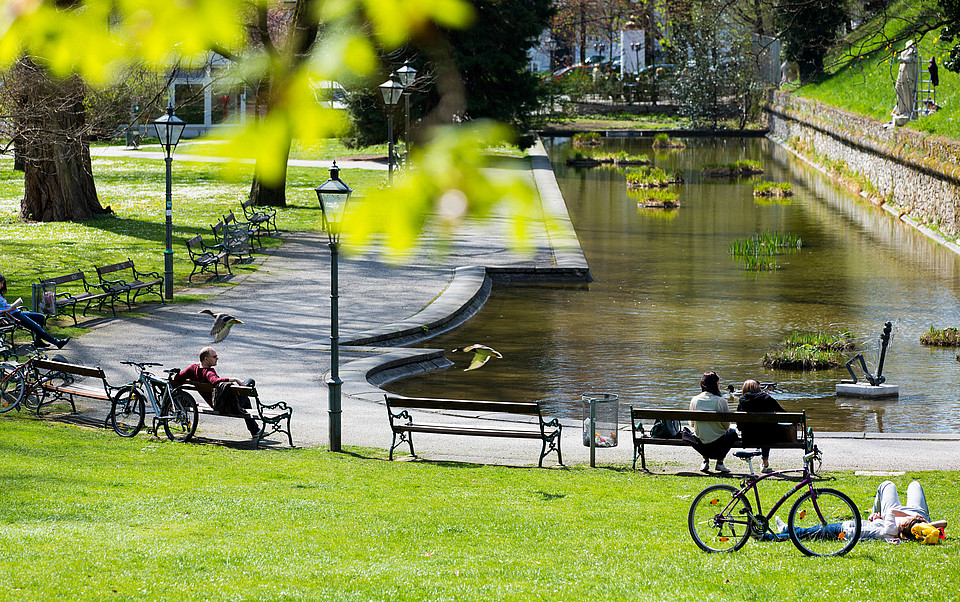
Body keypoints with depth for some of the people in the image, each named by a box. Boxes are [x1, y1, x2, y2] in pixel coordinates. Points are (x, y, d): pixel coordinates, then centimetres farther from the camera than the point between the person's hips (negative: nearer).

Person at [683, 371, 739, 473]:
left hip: (699, 445, 2)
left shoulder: (694, 400, -4)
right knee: (732, 433, 30)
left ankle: (705, 460, 24)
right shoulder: (721, 401, -13)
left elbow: (692, 424, 7)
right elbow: (727, 426, -5)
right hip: (718, 445, -2)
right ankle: (720, 462, 24)